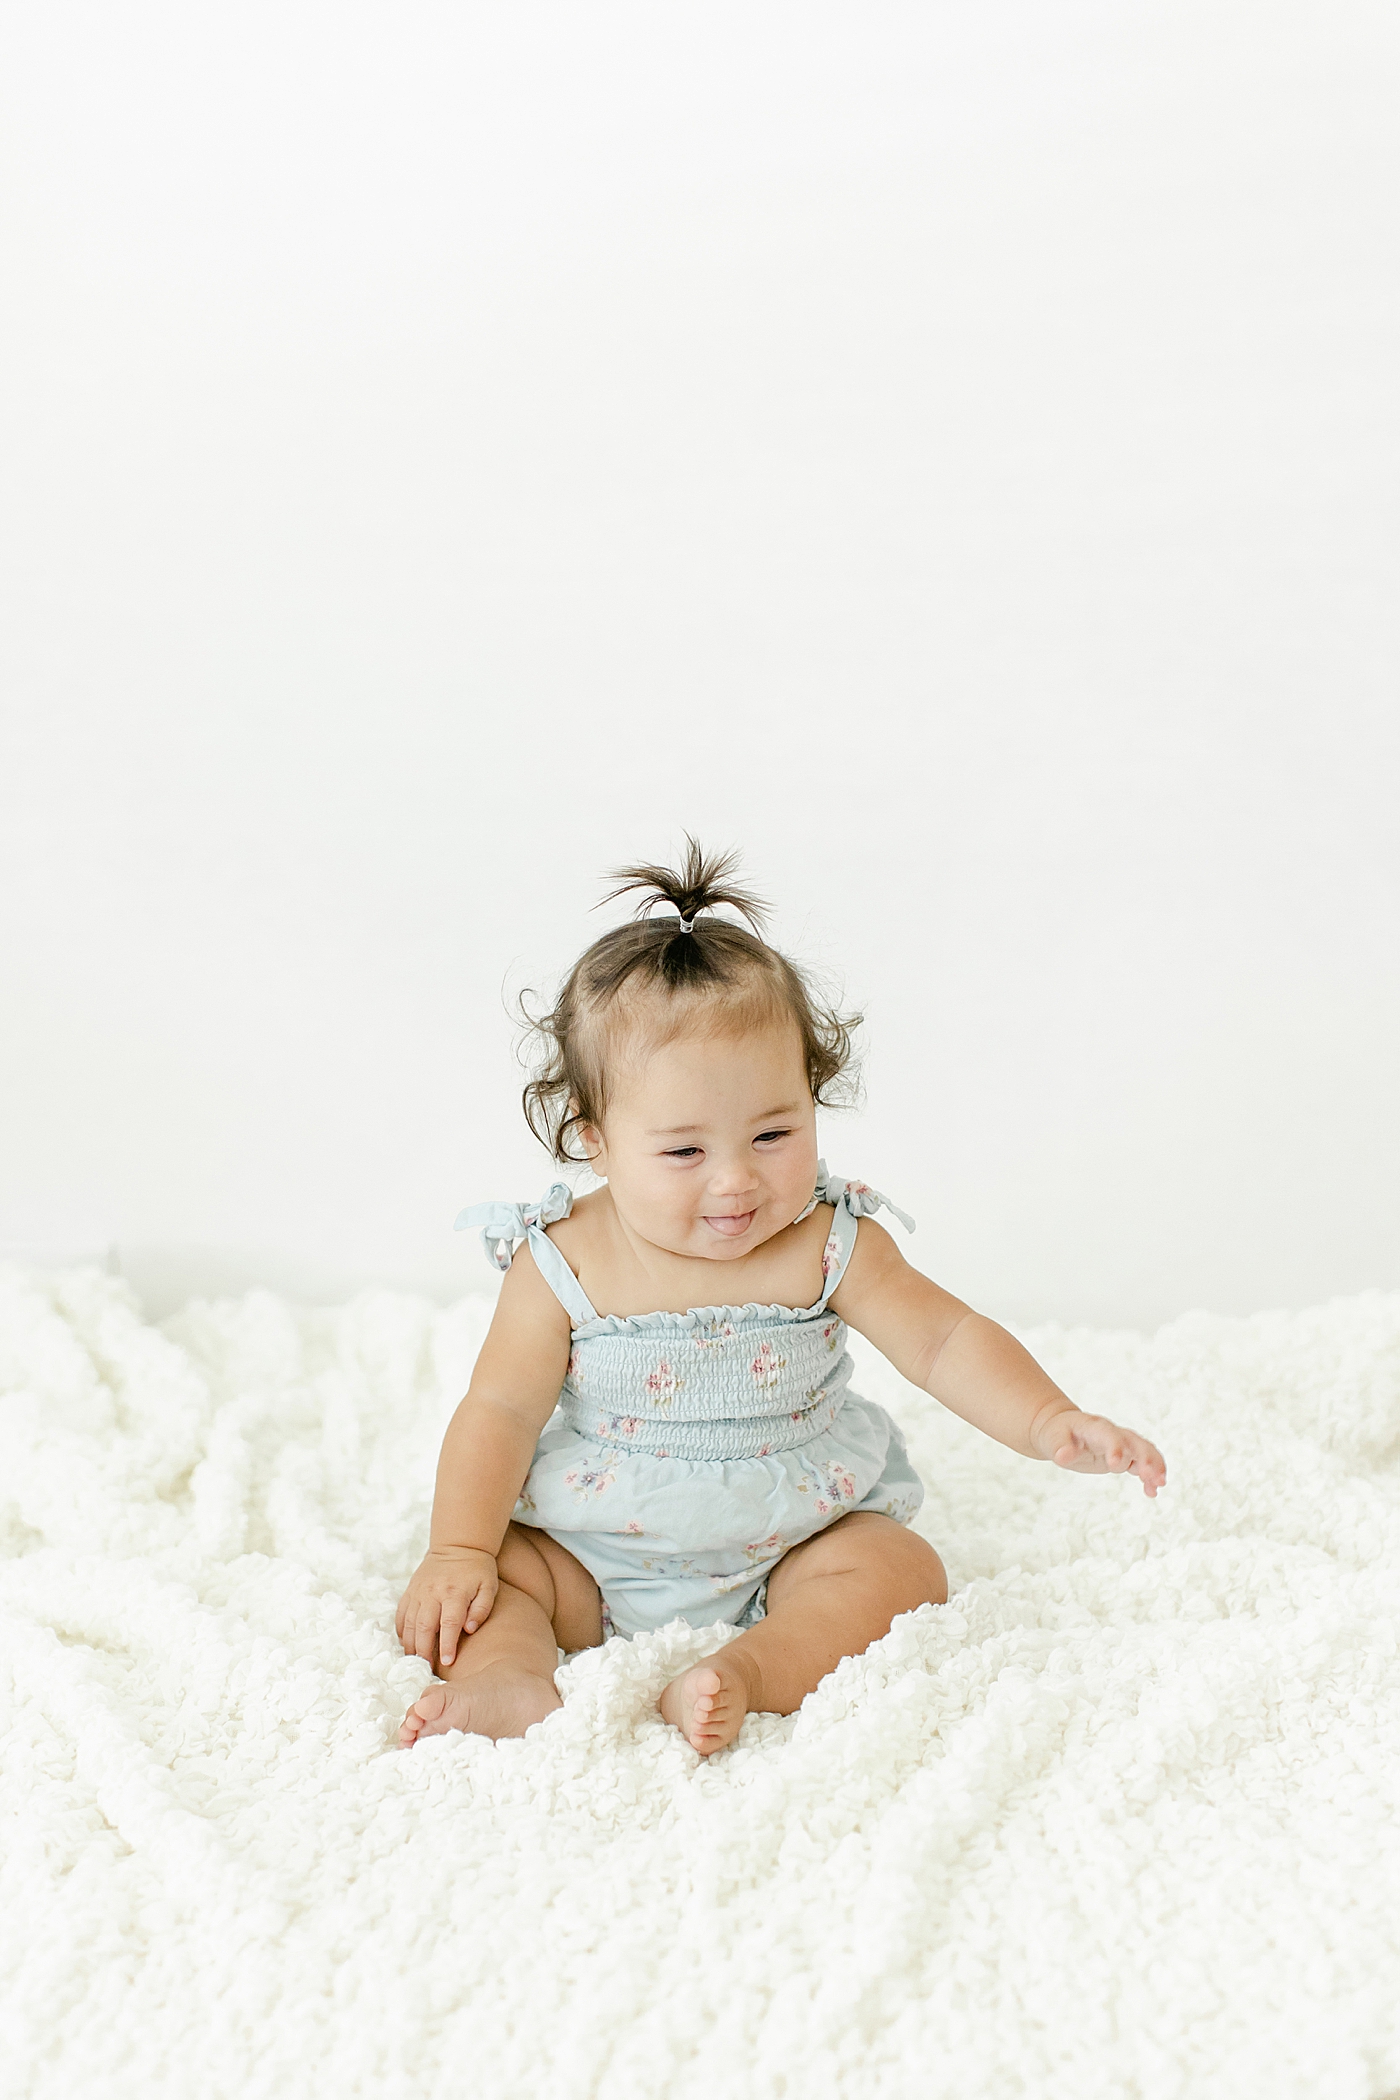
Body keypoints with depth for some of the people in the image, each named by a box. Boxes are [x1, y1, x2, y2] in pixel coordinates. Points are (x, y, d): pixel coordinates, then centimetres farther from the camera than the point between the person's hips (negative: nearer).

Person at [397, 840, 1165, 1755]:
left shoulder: (827, 1247, -12)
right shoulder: (564, 1264, -14)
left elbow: (946, 1341, -10)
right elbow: (501, 1412, -9)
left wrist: (1050, 1422, -26)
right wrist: (459, 1552, -18)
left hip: (789, 1547, 0)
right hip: (589, 1555, 0)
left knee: (902, 1572, -22)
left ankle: (744, 1672, -36)